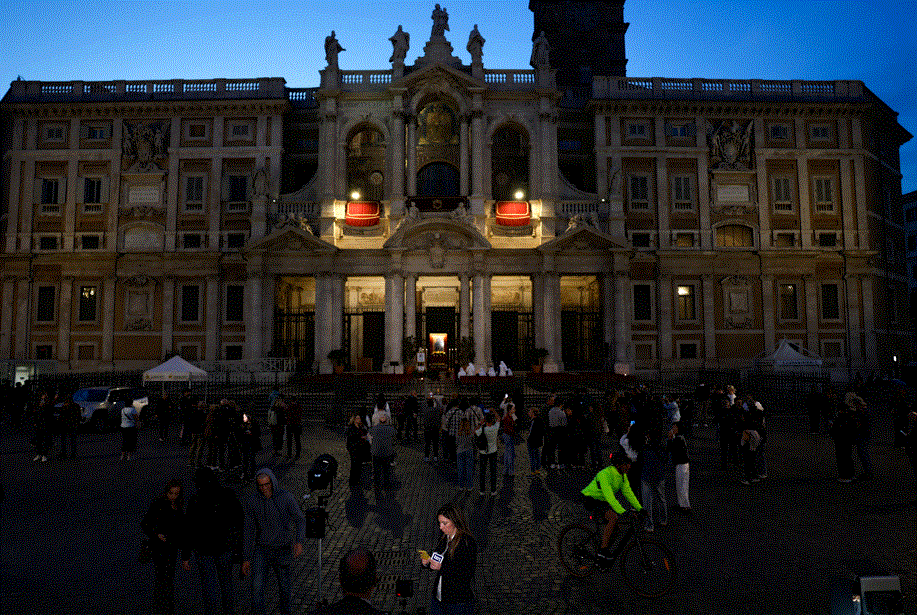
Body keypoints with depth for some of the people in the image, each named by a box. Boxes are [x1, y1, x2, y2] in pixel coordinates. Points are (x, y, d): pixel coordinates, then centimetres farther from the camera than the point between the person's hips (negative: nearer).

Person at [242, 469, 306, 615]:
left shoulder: (286, 497, -11)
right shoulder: (252, 501, -5)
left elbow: (300, 520, -8)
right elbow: (249, 531, 1)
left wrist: (299, 541, -25)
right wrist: (246, 559, 1)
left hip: (283, 550, -1)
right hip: (262, 549, 1)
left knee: (285, 588, 9)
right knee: (257, 586, -14)